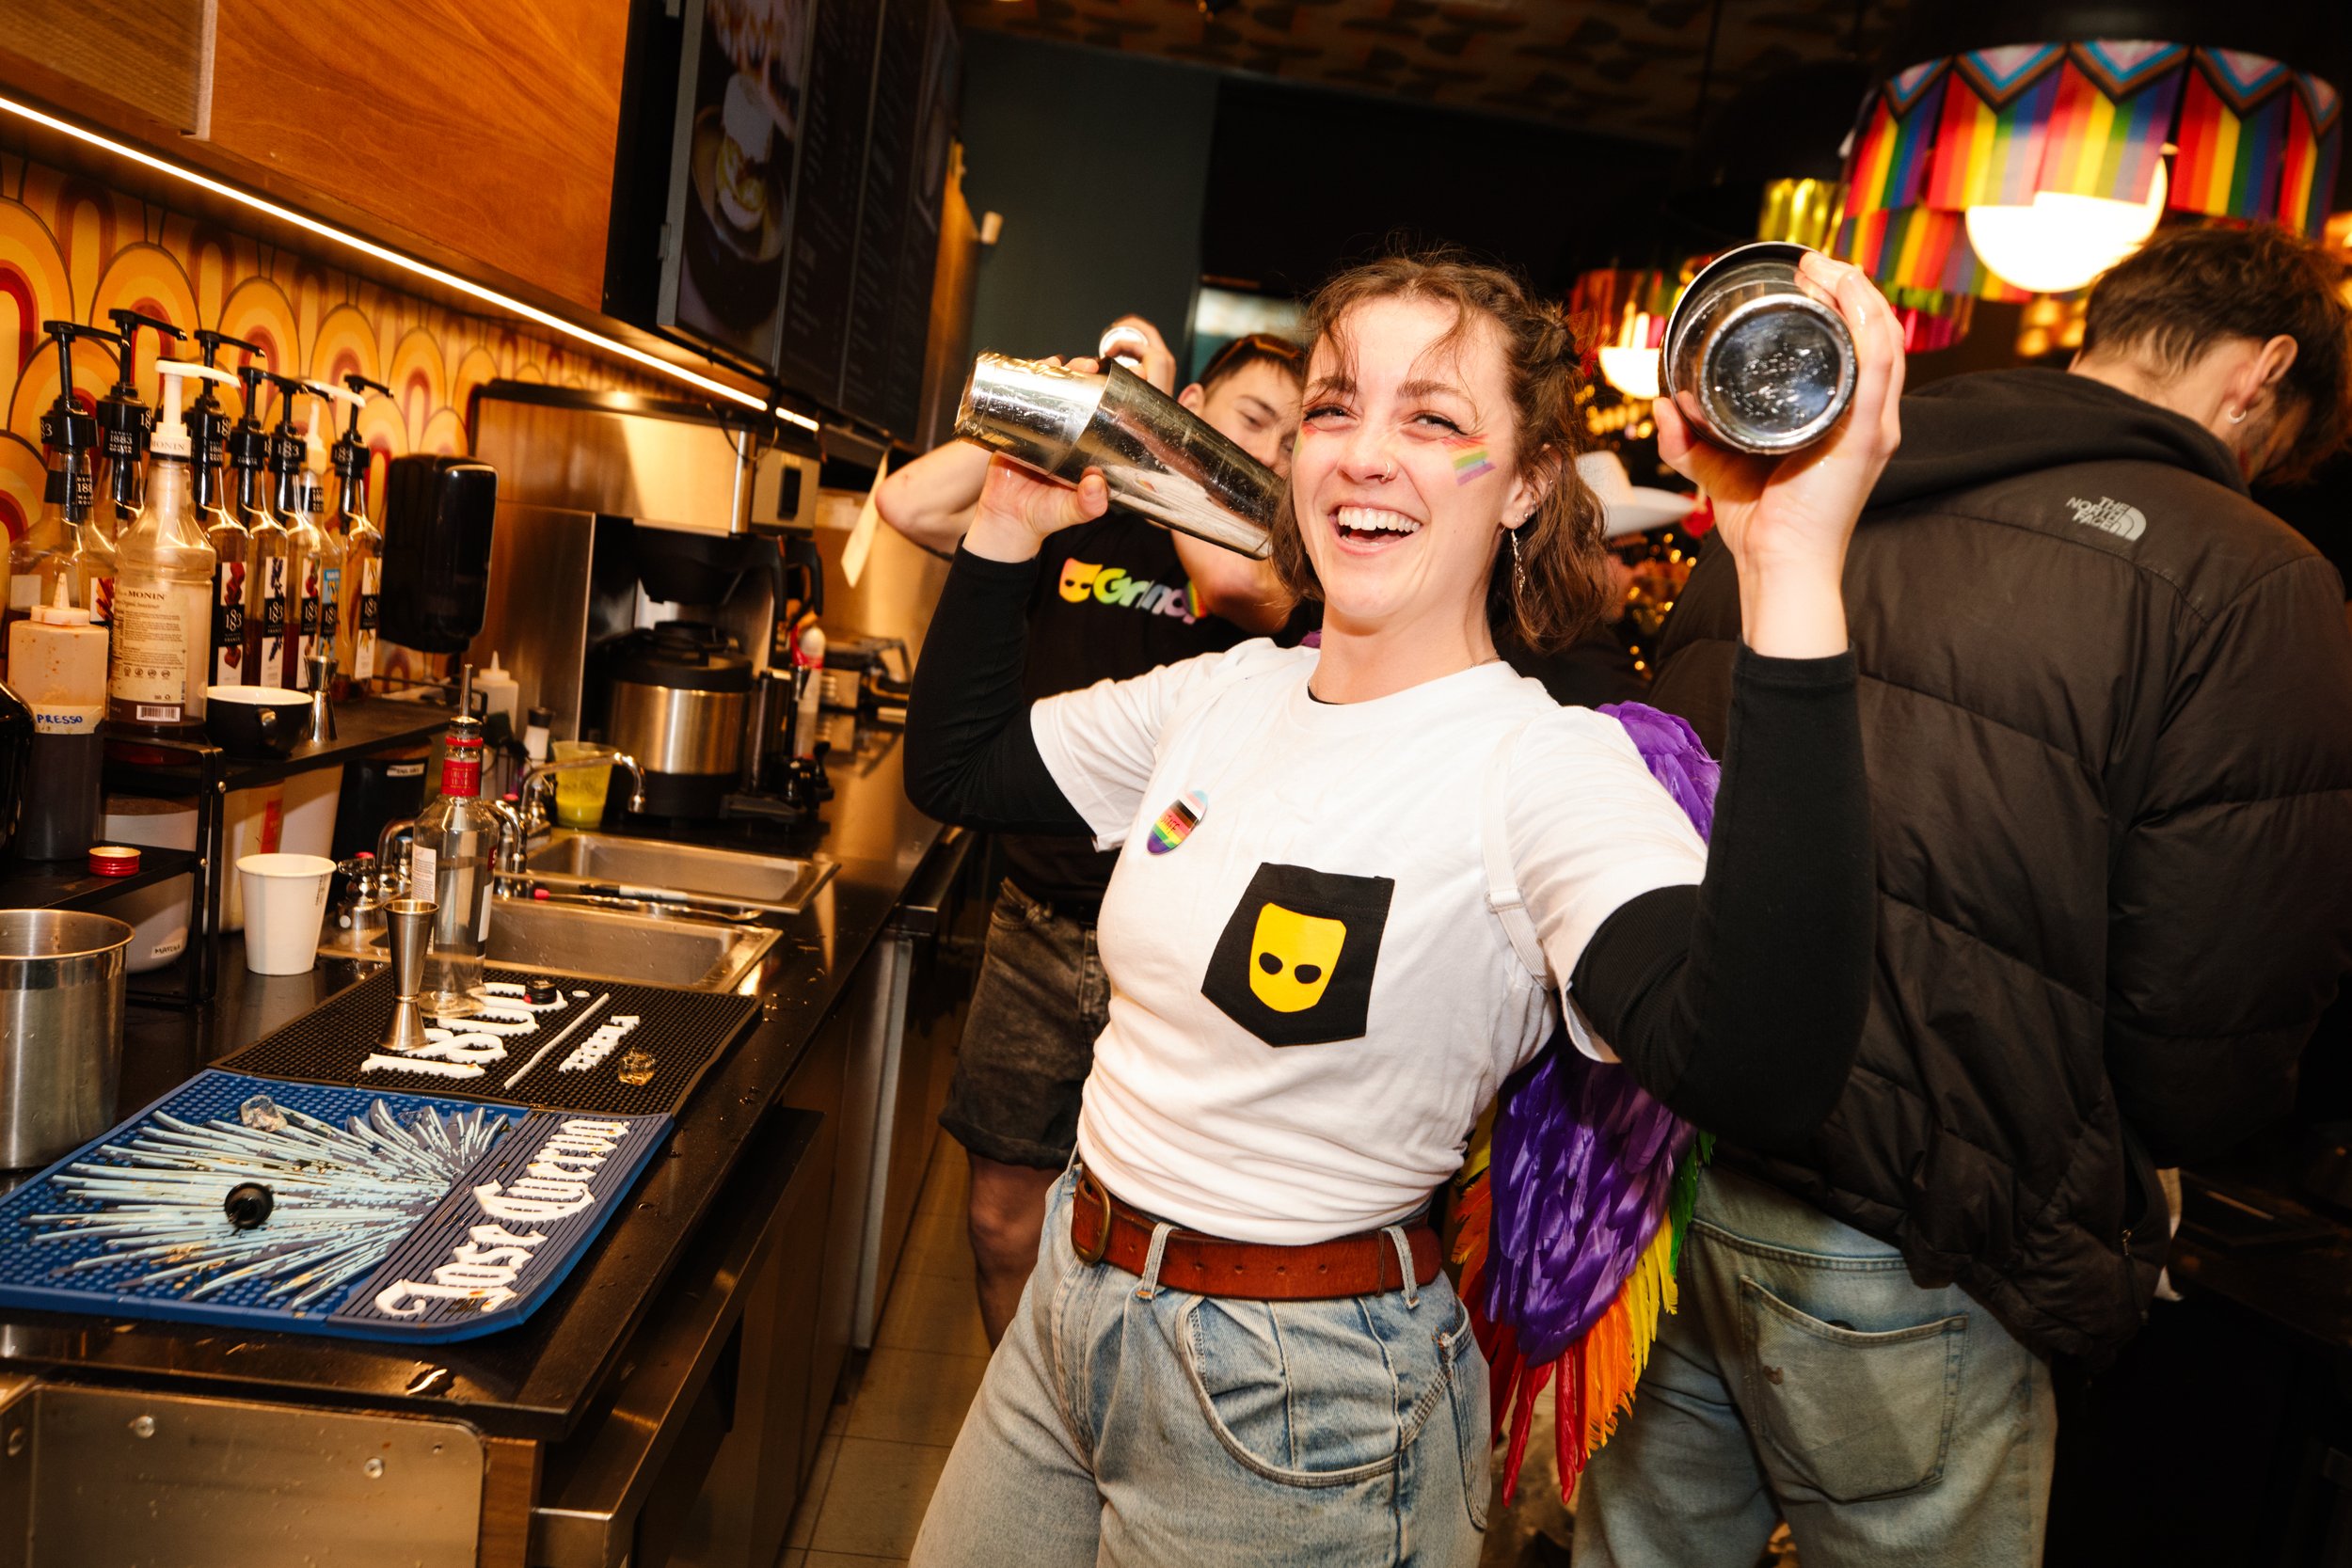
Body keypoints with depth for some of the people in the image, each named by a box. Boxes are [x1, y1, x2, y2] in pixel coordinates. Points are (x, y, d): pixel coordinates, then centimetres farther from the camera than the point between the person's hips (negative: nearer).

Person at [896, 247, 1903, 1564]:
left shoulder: (1546, 767, -22)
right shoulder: (1230, 693, 0)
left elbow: (1762, 1074, -40)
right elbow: (958, 770, 12)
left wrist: (1796, 575, -45)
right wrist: (1012, 522, 2)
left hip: (1296, 1402, -6)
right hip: (1072, 1303, 7)